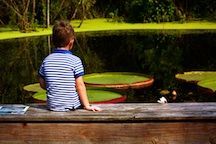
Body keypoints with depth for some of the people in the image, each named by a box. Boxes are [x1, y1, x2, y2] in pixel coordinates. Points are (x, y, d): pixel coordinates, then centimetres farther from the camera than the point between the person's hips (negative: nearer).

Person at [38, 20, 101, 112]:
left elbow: (42, 84, 8)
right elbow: (80, 85, -11)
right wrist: (87, 105, -5)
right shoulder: (75, 60, -11)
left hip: (52, 106, 4)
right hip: (71, 106, -4)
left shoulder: (46, 60, 1)